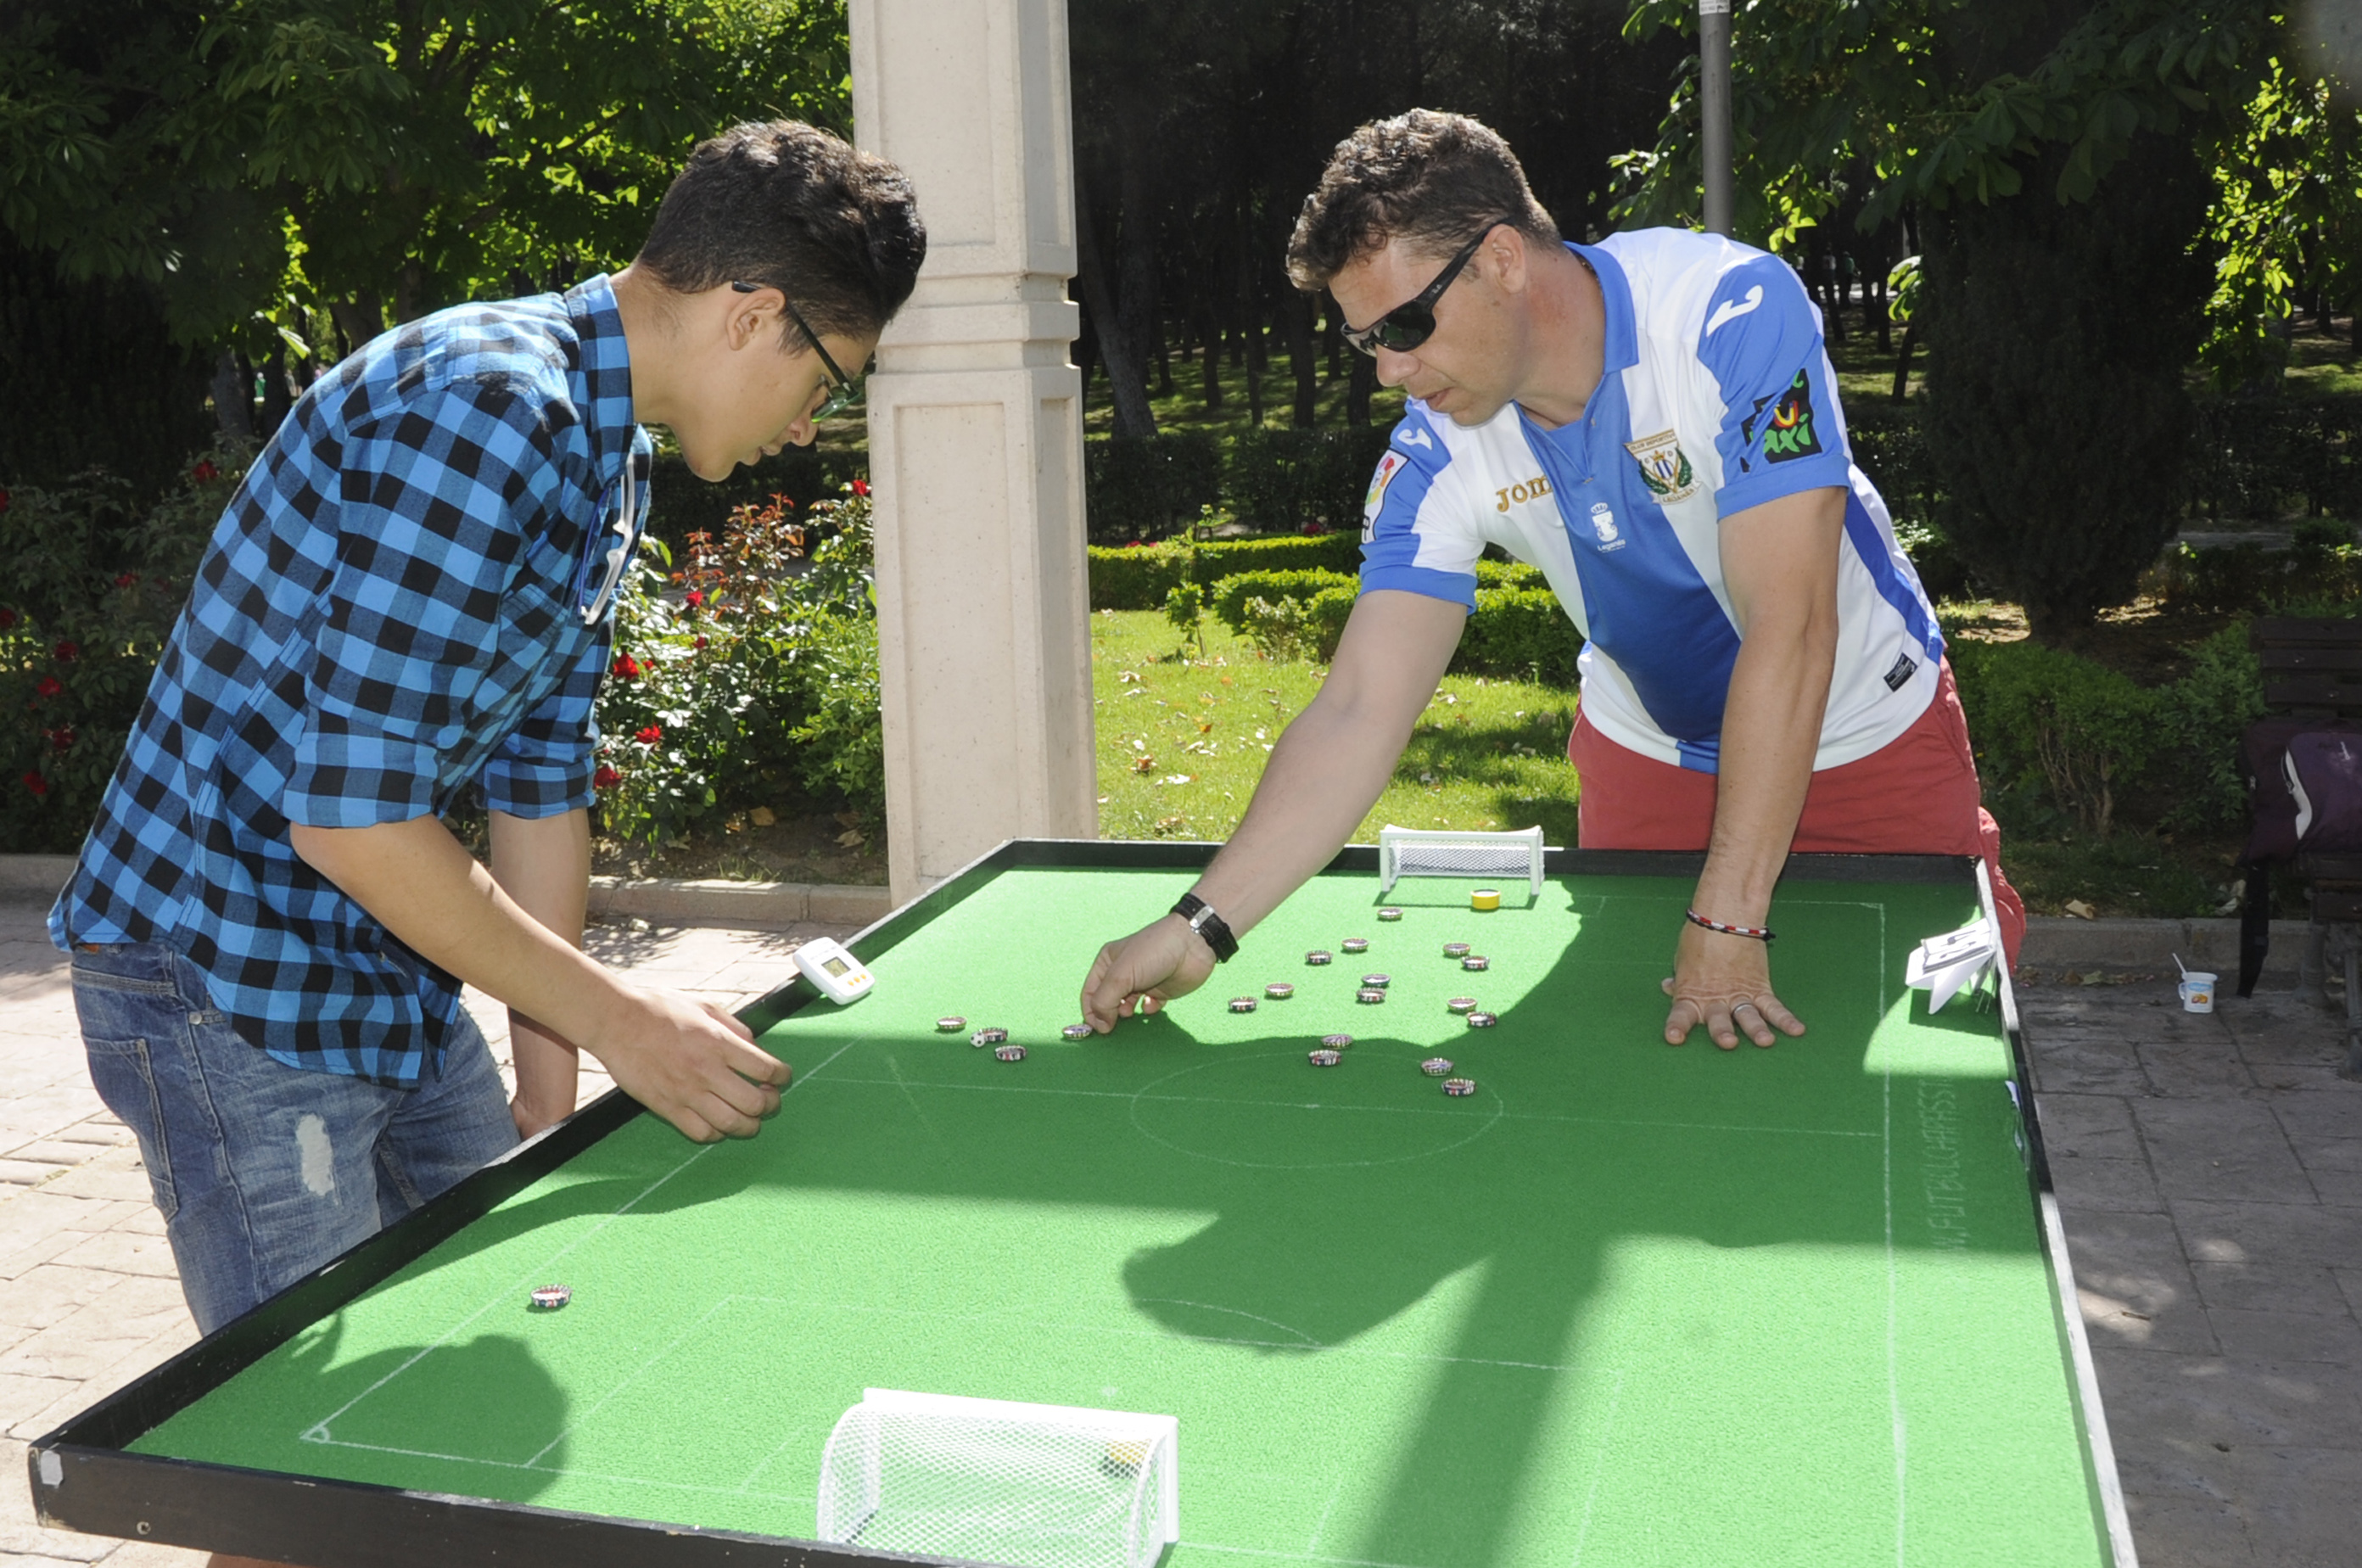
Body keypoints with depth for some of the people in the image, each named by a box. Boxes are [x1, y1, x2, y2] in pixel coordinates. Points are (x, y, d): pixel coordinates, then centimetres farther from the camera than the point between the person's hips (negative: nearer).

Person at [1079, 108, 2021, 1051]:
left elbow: (1790, 630, -36)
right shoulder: (1435, 460, -21)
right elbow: (1358, 712, -23)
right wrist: (1200, 928, -33)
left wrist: (1728, 923, -38)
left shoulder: (1734, 310, -33)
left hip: (1870, 736, -2)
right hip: (1648, 752, 3)